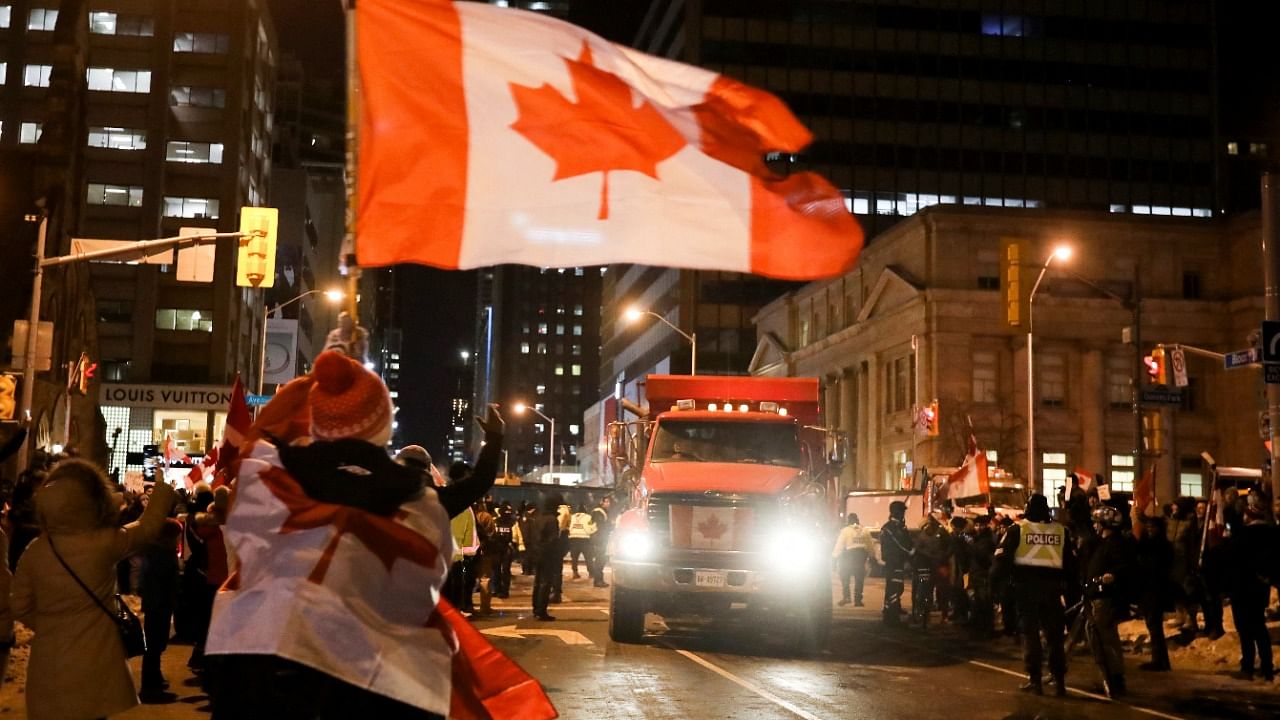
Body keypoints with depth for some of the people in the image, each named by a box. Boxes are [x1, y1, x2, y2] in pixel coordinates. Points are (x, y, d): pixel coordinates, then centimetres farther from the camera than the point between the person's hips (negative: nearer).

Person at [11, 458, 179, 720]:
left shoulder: (34, 551, -2)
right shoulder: (103, 543, -13)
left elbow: (21, 607, 7)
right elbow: (147, 527, 4)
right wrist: (164, 489, 19)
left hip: (47, 668, 3)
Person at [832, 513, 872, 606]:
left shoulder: (846, 530, -6)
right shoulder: (864, 531, 5)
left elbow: (840, 545, -8)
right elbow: (870, 546, 7)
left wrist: (834, 555, 0)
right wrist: (870, 556, 17)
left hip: (849, 555, -3)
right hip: (861, 556, 3)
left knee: (844, 577, 11)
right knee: (859, 580, 9)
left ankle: (846, 596, -1)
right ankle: (858, 600, 7)